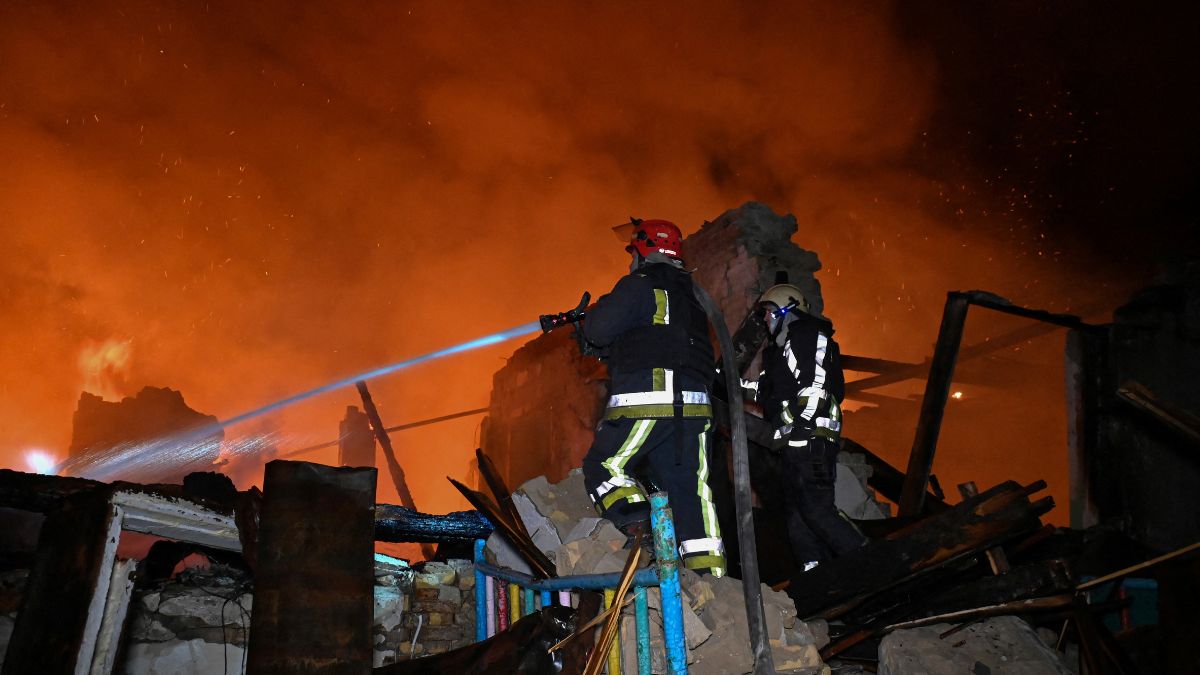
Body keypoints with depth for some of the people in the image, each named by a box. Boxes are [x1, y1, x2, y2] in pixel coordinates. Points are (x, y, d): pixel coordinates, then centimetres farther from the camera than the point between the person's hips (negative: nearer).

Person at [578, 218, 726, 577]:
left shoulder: (639, 285, 0)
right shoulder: (689, 294, 24)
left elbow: (600, 330, -7)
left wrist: (588, 319, 15)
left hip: (644, 403, -7)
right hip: (693, 407, 7)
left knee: (604, 467, 7)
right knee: (690, 490, 6)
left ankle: (637, 522, -18)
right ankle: (712, 577, 3)